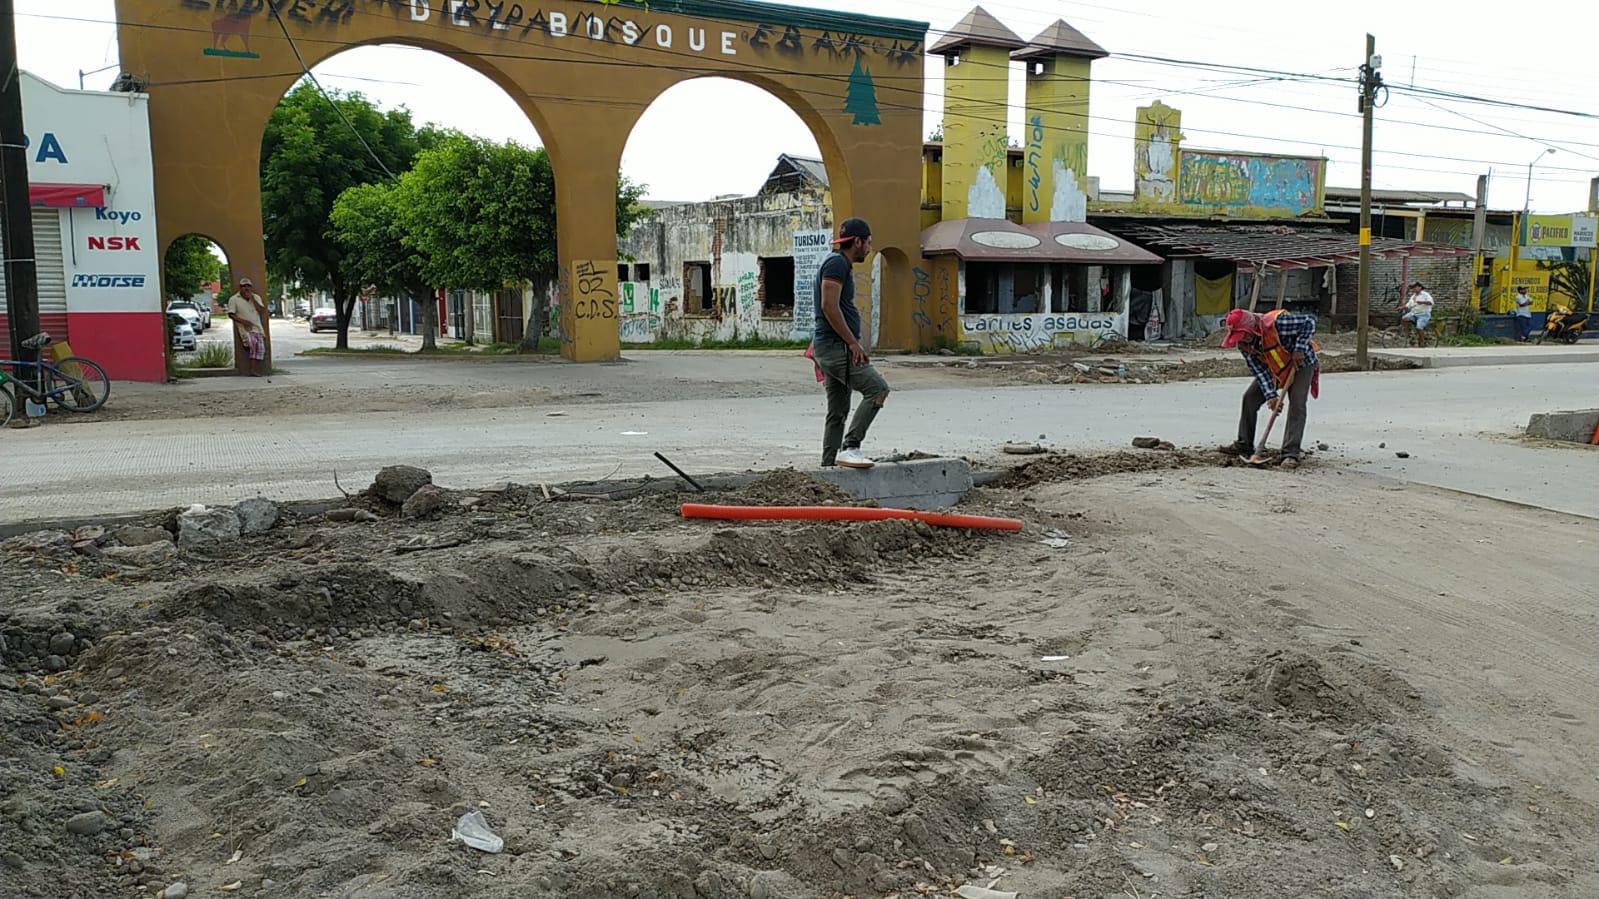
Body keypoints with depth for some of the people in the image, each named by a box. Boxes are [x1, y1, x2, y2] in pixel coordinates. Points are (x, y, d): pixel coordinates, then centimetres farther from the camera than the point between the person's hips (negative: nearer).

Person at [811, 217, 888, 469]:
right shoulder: (837, 262, -11)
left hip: (835, 346, 11)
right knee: (877, 388, -17)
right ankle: (850, 447, -19)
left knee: (838, 412, 10)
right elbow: (829, 306, -21)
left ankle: (828, 466, 13)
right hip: (837, 346, -11)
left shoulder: (840, 264, 22)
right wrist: (854, 343, -20)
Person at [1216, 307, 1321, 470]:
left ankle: (1291, 453, -20)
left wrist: (1300, 349, -33)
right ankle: (1244, 445, 14)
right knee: (1250, 398, 1)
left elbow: (1310, 321, -28)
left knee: (1297, 405, -19)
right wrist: (1270, 395, -27)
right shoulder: (1243, 344, -18)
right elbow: (1259, 370, -17)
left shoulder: (1277, 323, -37)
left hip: (1301, 364, -6)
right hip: (1273, 370, 6)